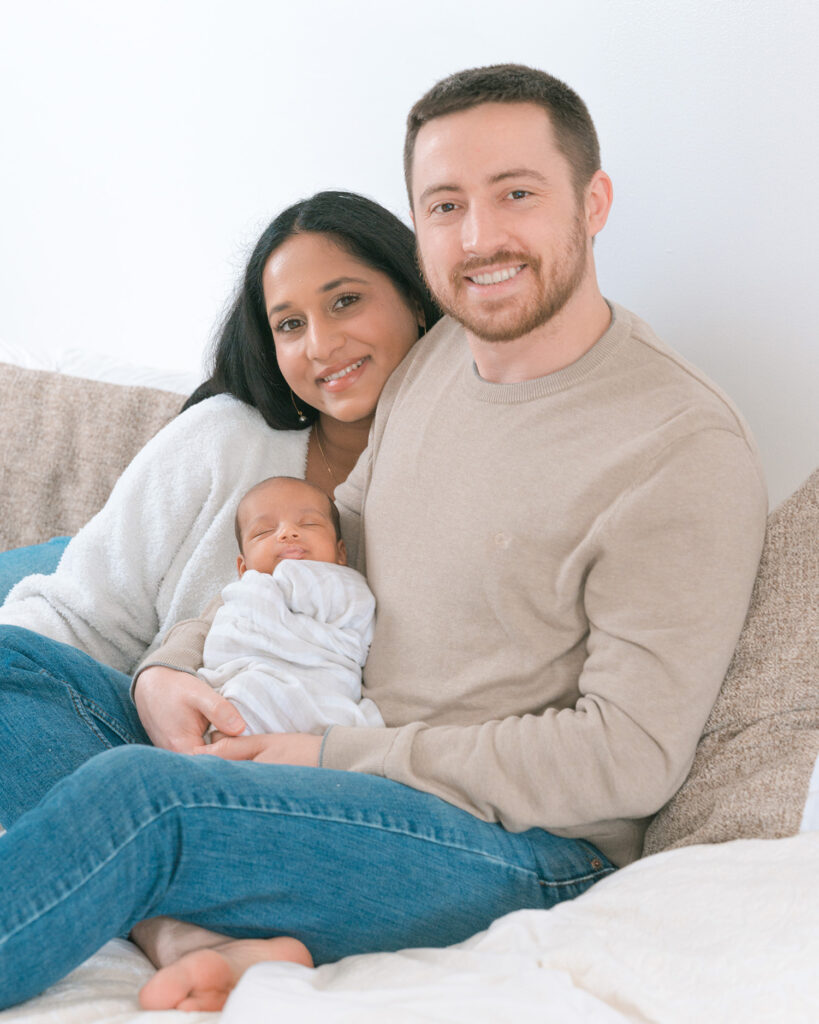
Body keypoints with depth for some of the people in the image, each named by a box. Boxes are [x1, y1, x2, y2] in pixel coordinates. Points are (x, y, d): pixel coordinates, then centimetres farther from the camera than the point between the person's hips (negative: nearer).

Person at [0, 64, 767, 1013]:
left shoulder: (684, 446, -16)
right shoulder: (433, 354, 7)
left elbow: (631, 757, -18)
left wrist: (336, 757, -17)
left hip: (524, 849, -8)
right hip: (349, 776, 9)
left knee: (135, 796, -33)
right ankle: (229, 934, -16)